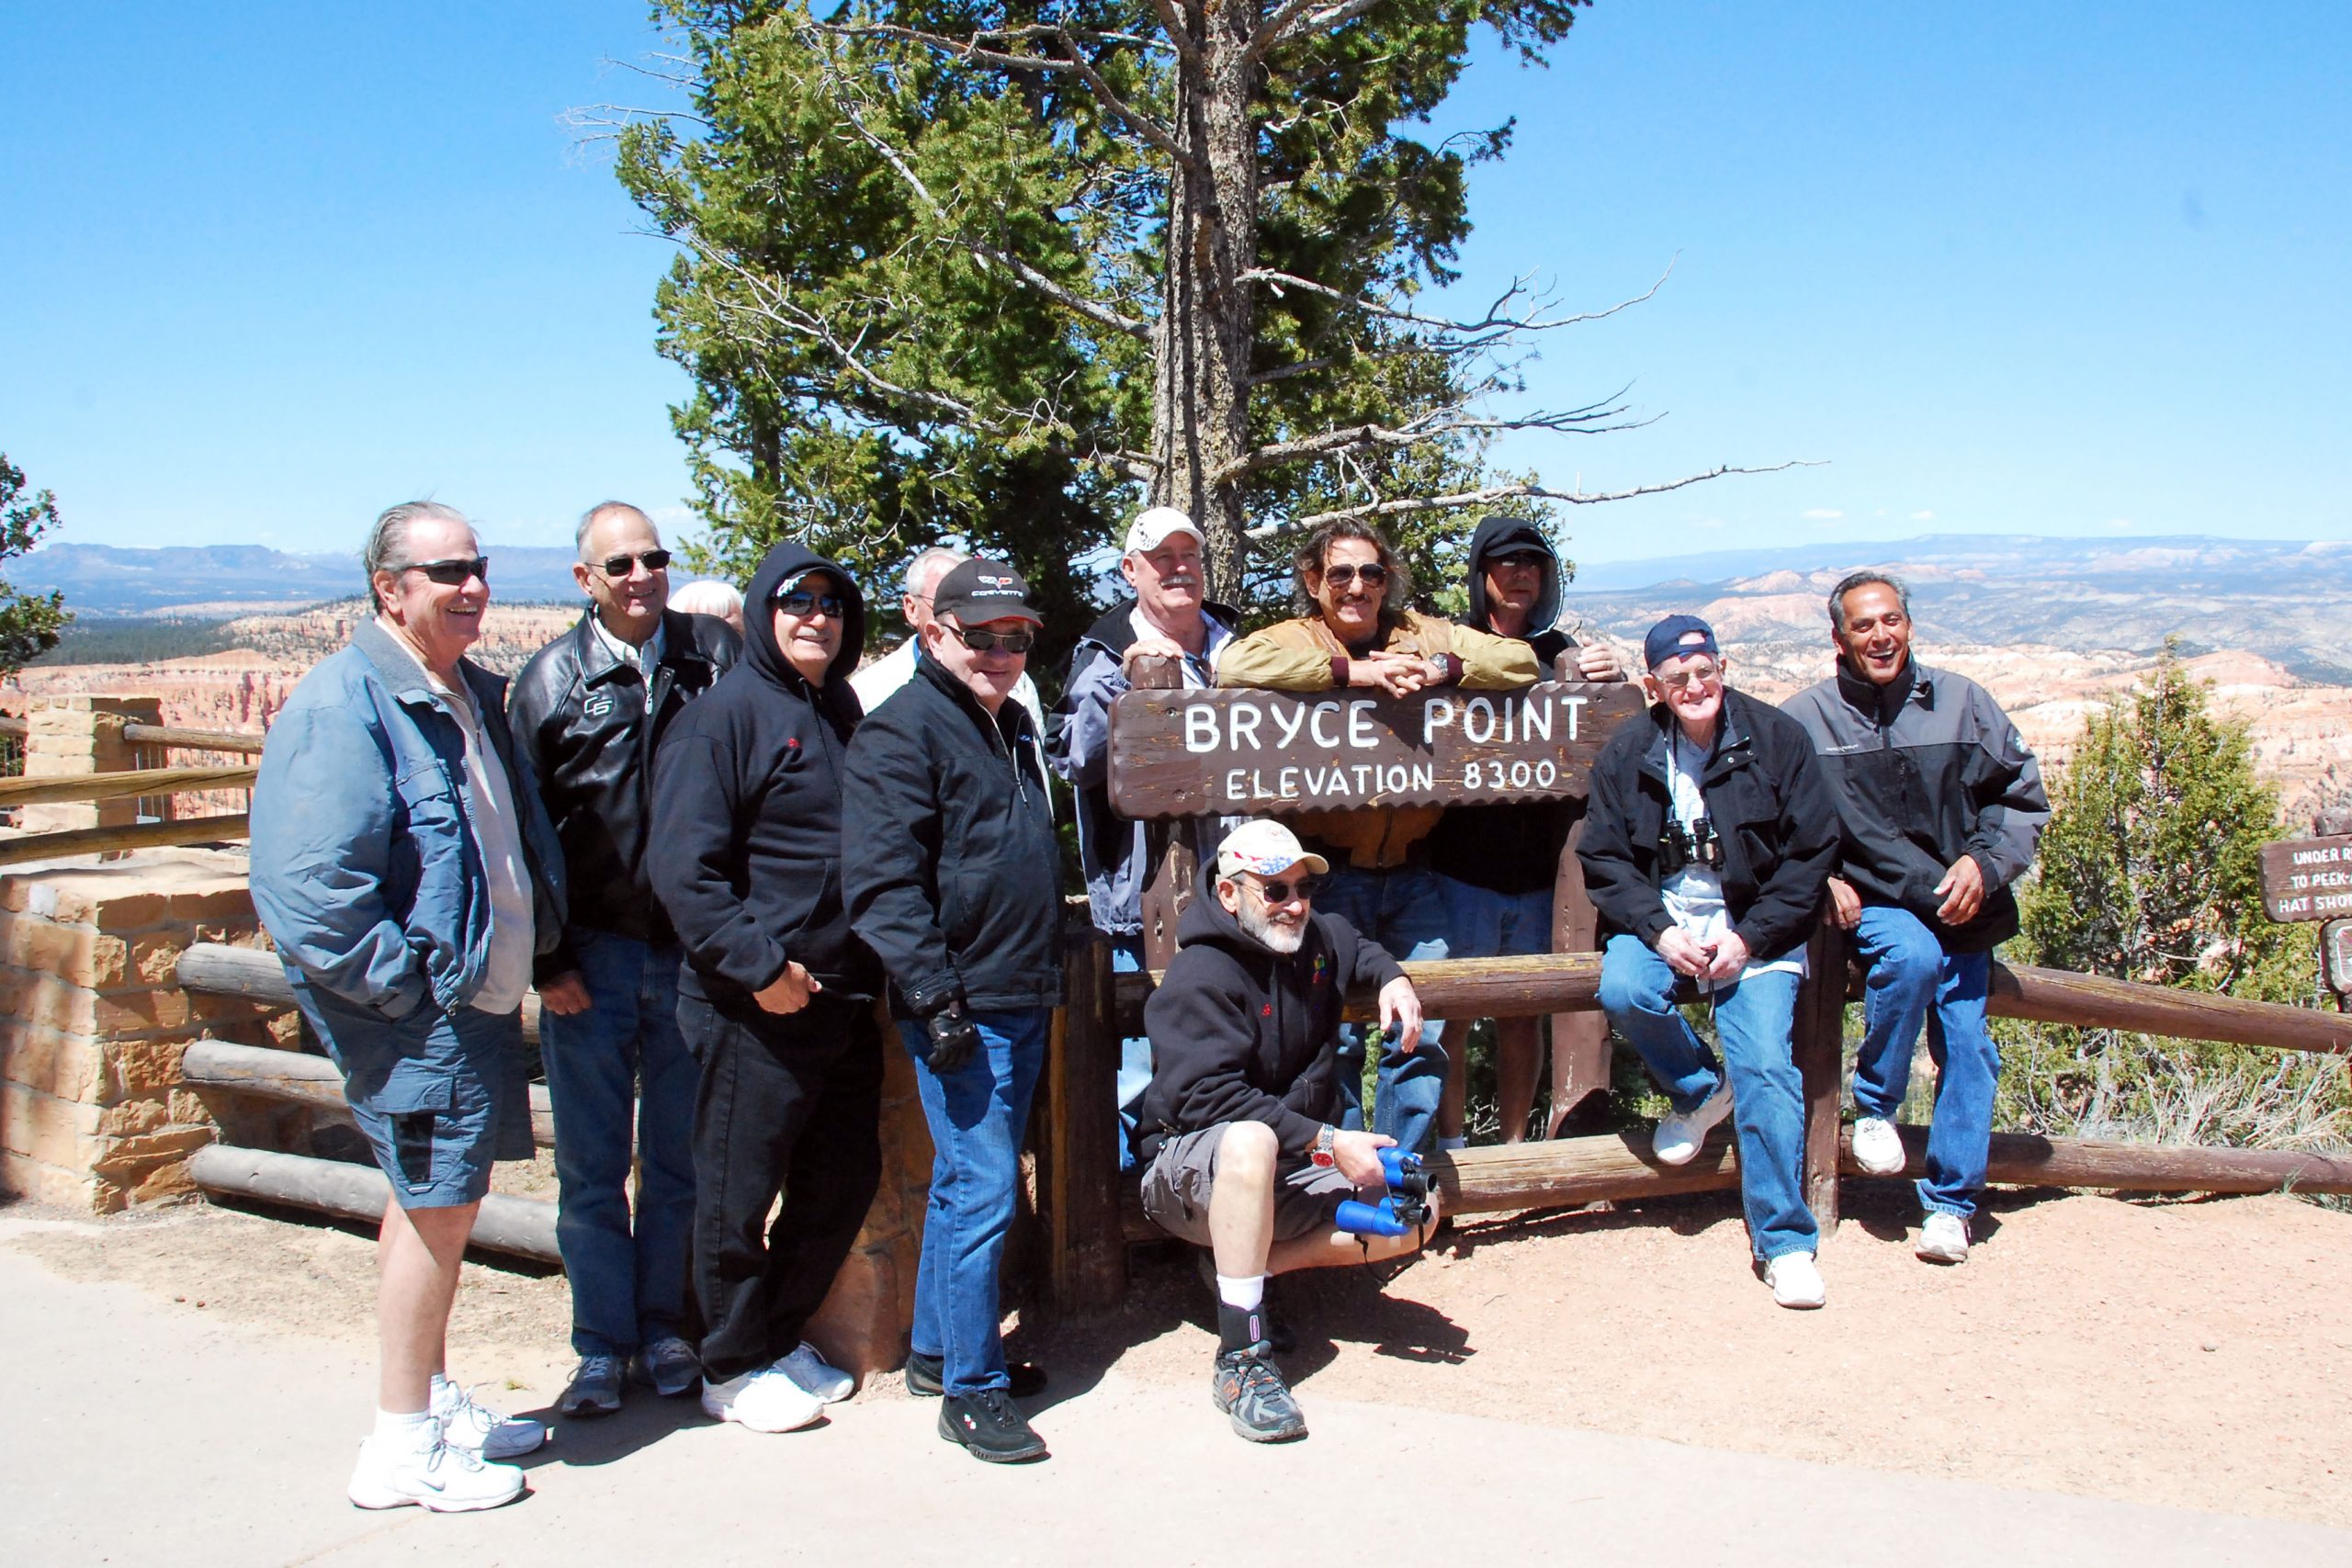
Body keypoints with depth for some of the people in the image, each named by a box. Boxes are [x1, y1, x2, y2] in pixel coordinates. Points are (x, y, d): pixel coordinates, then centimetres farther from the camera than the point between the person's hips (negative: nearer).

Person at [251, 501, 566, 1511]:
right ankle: (404, 1446, 10)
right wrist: (405, 983, -20)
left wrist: (534, 958, 15)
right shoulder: (343, 706, -18)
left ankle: (432, 1403, 32)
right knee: (439, 1204, -3)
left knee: (436, 1200, 18)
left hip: (476, 995, 9)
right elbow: (311, 884, -25)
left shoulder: (471, 693, 12)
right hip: (415, 1010, -9)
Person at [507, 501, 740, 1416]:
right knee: (591, 1166, 7)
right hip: (591, 958, -1)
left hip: (692, 953, 1)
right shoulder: (552, 680, 0)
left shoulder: (716, 655, 1)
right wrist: (545, 961, -3)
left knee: (679, 1159, 11)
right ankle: (602, 1348, 19)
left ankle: (663, 1331, 26)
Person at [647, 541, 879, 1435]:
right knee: (739, 1192, 5)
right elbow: (683, 867, -16)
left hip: (845, 999, 8)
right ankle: (736, 1368, 22)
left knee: (845, 1179, 15)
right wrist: (759, 964, -19)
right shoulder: (724, 715, -10)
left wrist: (869, 971, 13)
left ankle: (783, 1334, 33)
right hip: (757, 1008, -7)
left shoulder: (843, 709, 13)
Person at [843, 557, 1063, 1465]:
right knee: (982, 1186, -8)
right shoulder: (905, 728, -10)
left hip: (1023, 999, 9)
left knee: (969, 1180, 16)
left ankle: (937, 1349, 28)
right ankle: (972, 1389, 2)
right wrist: (935, 1001, -21)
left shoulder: (1010, 723, 18)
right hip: (961, 1005, -9)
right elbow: (882, 882, -17)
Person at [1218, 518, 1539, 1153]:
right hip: (1330, 875, -3)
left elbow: (1521, 660, 3)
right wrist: (1353, 670, -23)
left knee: (1423, 1036, 4)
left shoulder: (1422, 634, 8)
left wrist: (1440, 667, -15)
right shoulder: (1296, 640, -1)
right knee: (1334, 1039, 1)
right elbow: (1234, 665, -22)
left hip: (1411, 874, 3)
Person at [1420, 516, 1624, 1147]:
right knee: (1453, 1009, -1)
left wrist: (1612, 681, -10)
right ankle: (1450, 1149, 11)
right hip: (1464, 865, -3)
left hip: (1539, 869, 3)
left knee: (1523, 1012, 10)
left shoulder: (1562, 653, 12)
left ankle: (1515, 1148, 21)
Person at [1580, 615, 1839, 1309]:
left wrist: (1750, 937, -12)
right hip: (1663, 918, 2)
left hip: (1757, 929, -2)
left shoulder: (1776, 739, -4)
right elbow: (1603, 858, 2)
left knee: (1765, 1065, -17)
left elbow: (1812, 853, -3)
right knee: (1621, 992, -29)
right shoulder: (1627, 754, 2)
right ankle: (1700, 1090, 4)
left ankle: (1786, 1241, -4)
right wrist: (1659, 929, -14)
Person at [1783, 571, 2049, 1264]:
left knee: (1967, 1043, -6)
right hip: (1870, 901, -2)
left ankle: (1949, 1203, 9)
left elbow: (2023, 796, 9)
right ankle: (1874, 1106, -10)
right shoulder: (1808, 717, -1)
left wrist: (1985, 862, -7)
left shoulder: (1961, 702, 3)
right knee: (1913, 954, -33)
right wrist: (1820, 879, -9)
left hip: (1960, 904, 2)